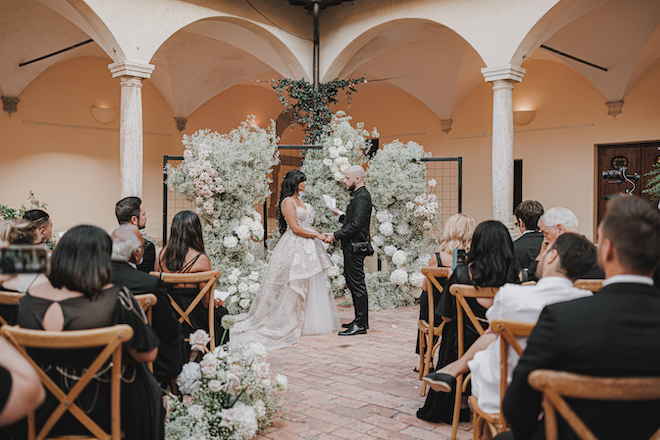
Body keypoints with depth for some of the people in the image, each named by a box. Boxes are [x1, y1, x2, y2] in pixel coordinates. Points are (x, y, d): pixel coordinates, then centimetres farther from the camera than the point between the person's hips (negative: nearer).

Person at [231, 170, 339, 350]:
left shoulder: (300, 202, 18)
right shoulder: (288, 202, -10)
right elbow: (295, 228, -16)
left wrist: (320, 235, 0)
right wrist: (317, 236, -12)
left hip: (307, 248, 9)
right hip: (295, 248, -9)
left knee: (312, 284, 9)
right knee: (294, 285, -4)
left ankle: (311, 321, 17)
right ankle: (289, 322, 5)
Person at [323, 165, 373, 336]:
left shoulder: (362, 196, -16)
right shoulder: (358, 195, 17)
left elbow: (356, 225, -24)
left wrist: (335, 235, -20)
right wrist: (341, 216, 22)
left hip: (355, 248, -11)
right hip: (352, 247, 11)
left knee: (357, 285, -6)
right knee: (353, 284, 15)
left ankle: (360, 325, 0)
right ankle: (360, 320, 24)